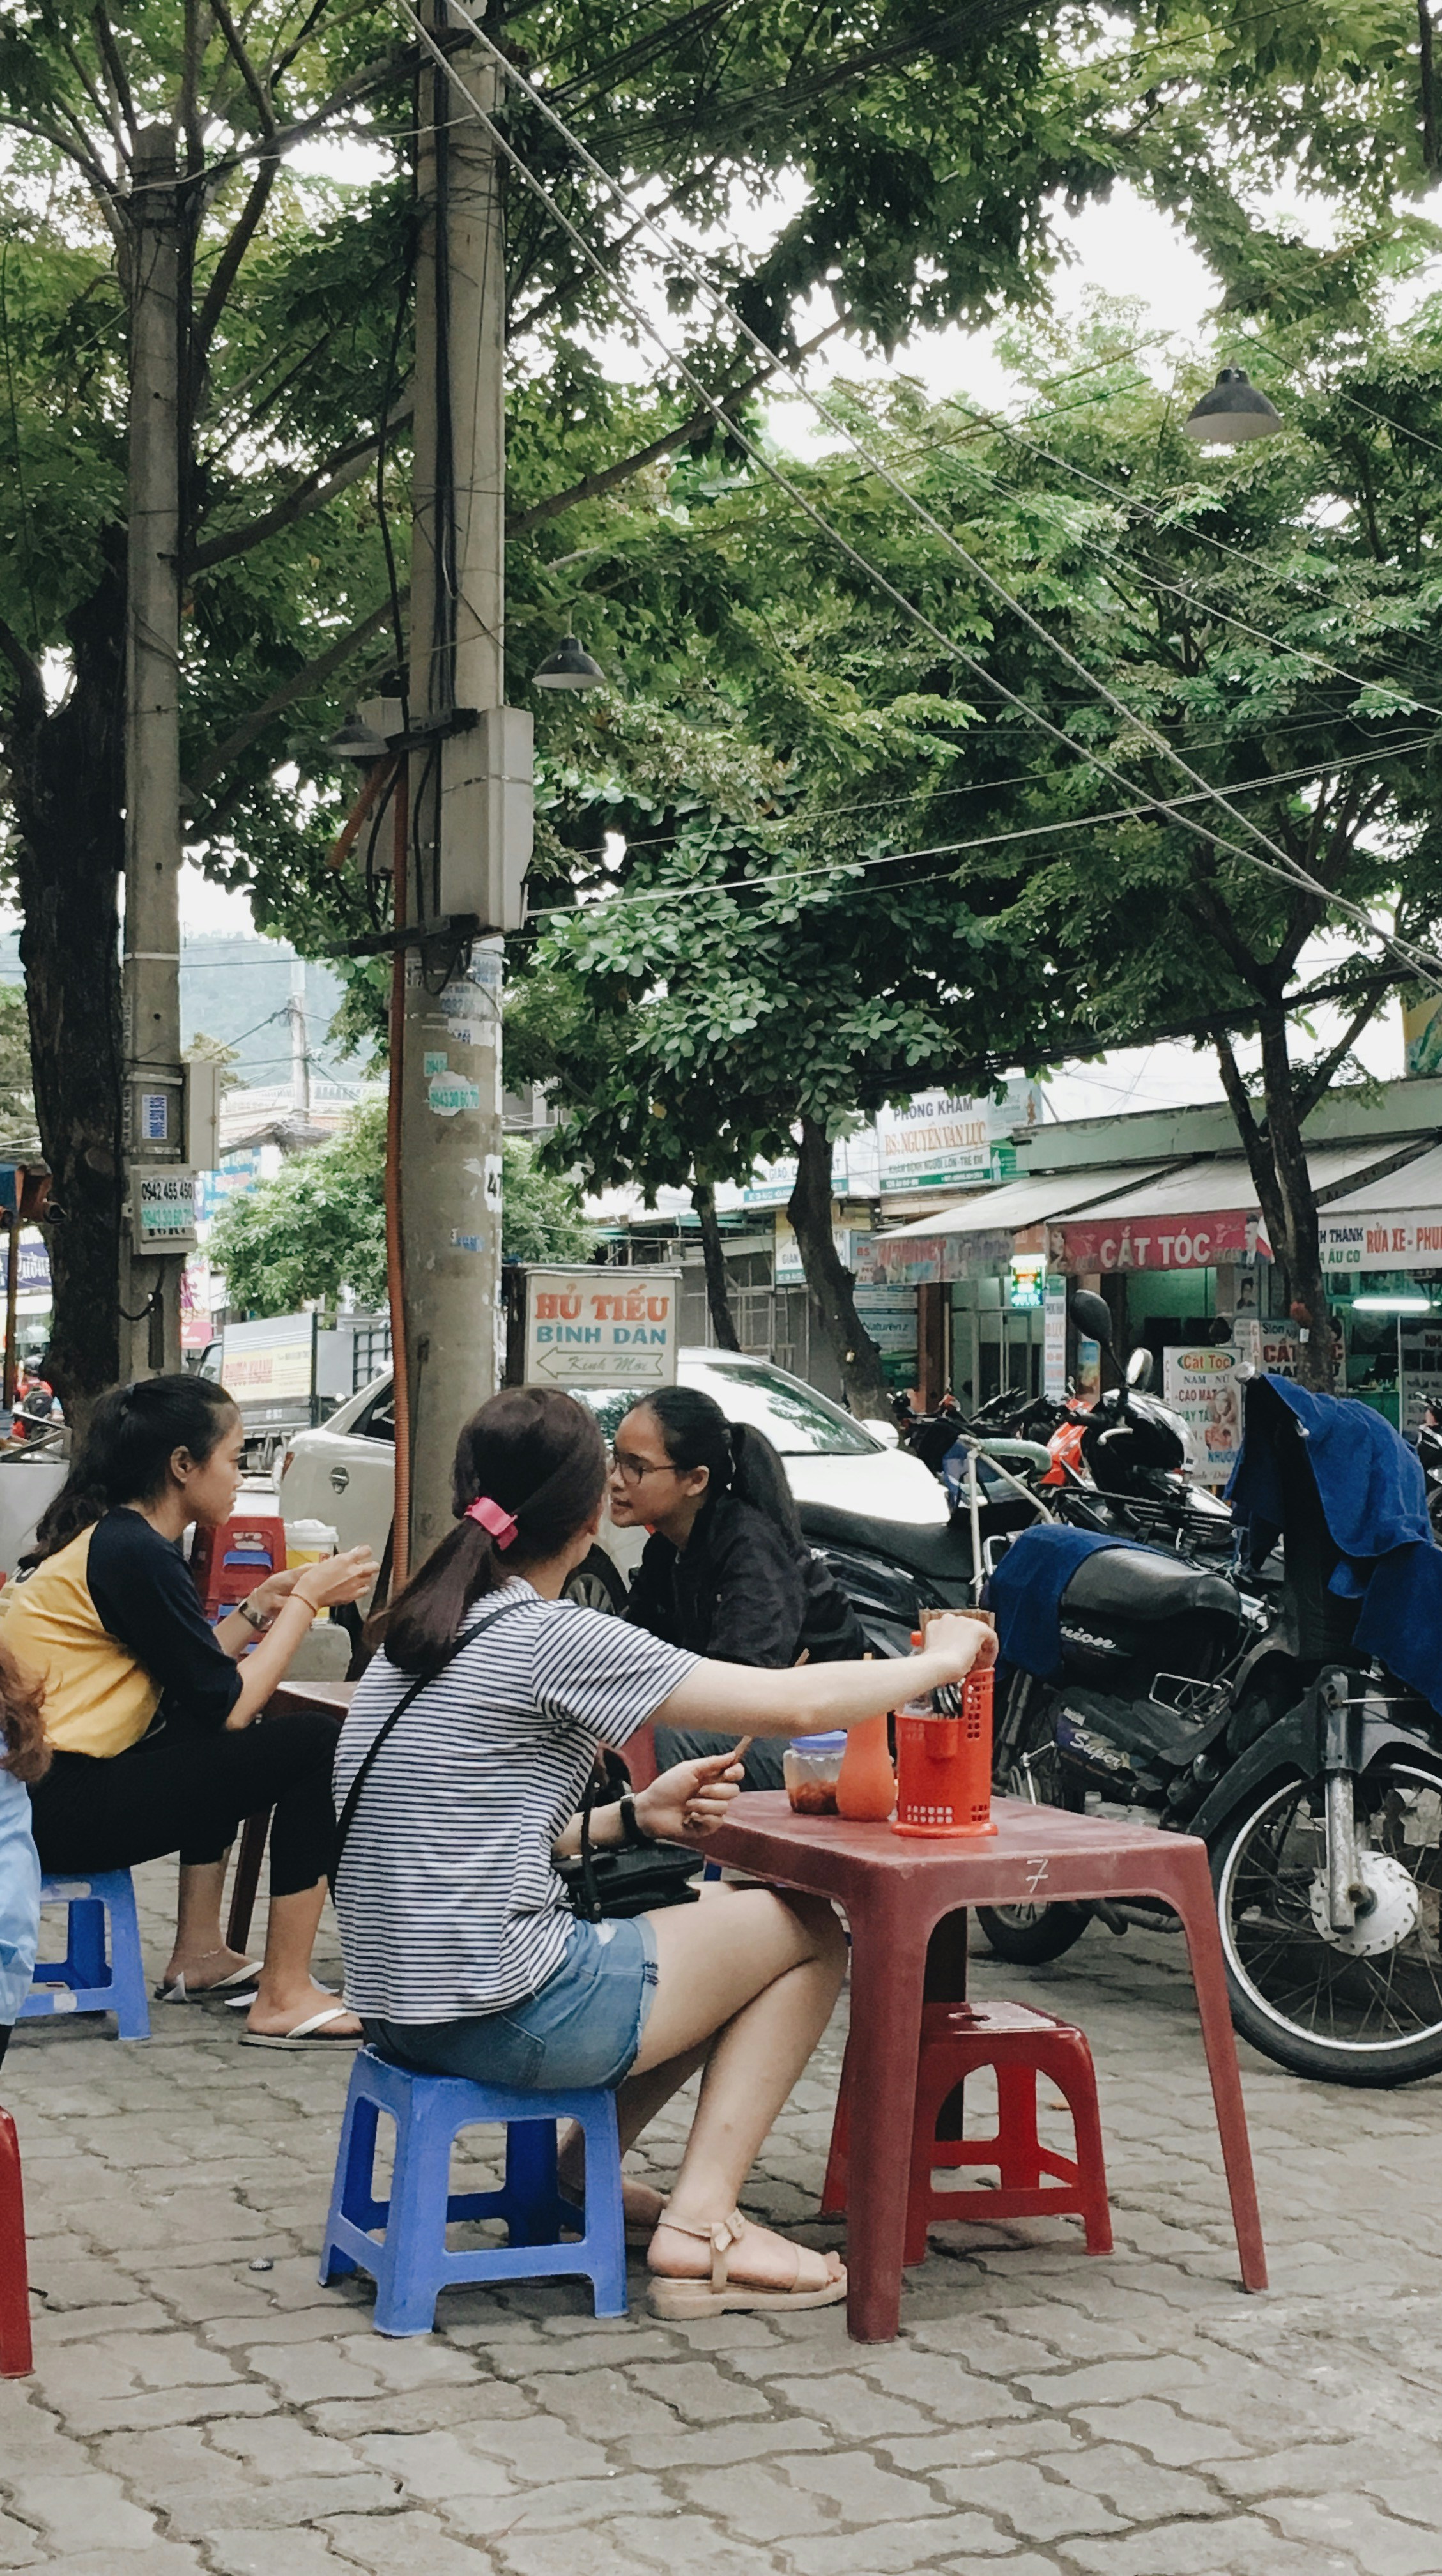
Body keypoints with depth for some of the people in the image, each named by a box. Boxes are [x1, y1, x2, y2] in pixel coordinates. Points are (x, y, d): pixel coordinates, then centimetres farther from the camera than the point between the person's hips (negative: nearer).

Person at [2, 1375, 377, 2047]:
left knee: (212, 1738, 32)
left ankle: (199, 1956, 28)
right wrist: (305, 1600, -4)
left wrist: (258, 1610, 12)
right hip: (59, 1810, -11)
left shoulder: (105, 1534, 14)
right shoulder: (136, 1555, -15)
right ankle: (284, 2000, -5)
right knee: (311, 1743, -10)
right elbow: (228, 1706, -12)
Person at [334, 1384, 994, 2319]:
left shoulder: (419, 1632, 10)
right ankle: (699, 2230, 5)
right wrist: (940, 1658, 2)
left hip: (403, 2010, 9)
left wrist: (634, 1817, 11)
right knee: (809, 1935, 7)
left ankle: (580, 2175, 21)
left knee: (730, 1925, 24)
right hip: (503, 2020, -9)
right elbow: (798, 1704, -14)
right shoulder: (554, 1639, -16)